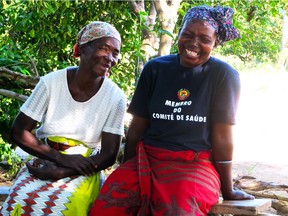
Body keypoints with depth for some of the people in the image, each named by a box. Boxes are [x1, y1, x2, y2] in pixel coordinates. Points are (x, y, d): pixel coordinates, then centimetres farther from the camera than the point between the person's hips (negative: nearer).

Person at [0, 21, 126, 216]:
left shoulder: (115, 97, -10)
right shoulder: (51, 83, -9)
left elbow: (109, 155, -8)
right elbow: (19, 132, -5)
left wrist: (61, 172, -19)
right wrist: (61, 158, -17)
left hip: (84, 171, -1)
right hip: (46, 162, 1)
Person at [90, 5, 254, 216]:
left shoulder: (224, 75, -3)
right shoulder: (155, 68, 8)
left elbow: (222, 136, -4)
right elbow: (137, 127, 11)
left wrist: (227, 190, 0)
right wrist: (125, 175, 14)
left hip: (195, 164, -3)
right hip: (146, 158, 3)